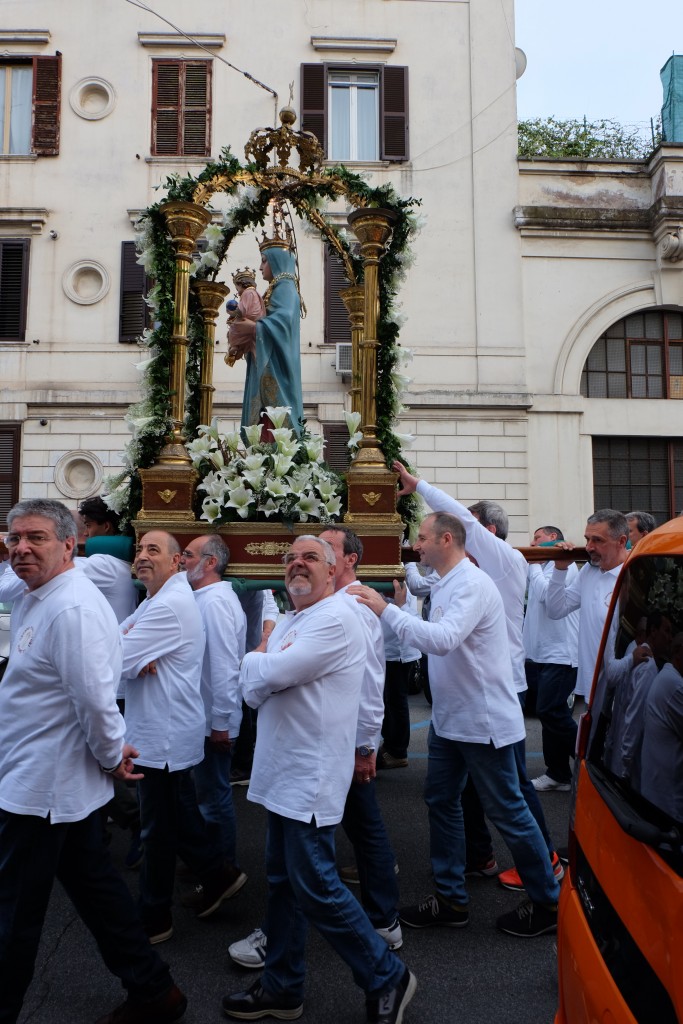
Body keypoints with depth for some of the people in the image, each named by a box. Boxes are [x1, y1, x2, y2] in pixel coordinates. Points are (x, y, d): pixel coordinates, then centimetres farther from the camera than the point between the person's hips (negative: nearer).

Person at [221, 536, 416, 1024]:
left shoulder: (336, 618, -17)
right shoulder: (288, 623, 13)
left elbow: (269, 675, -24)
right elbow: (254, 692, 8)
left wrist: (257, 659, -2)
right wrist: (270, 669, -13)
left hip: (312, 777, -9)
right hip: (282, 772, 9)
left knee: (315, 887, -1)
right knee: (283, 882, 17)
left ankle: (387, 977, 18)